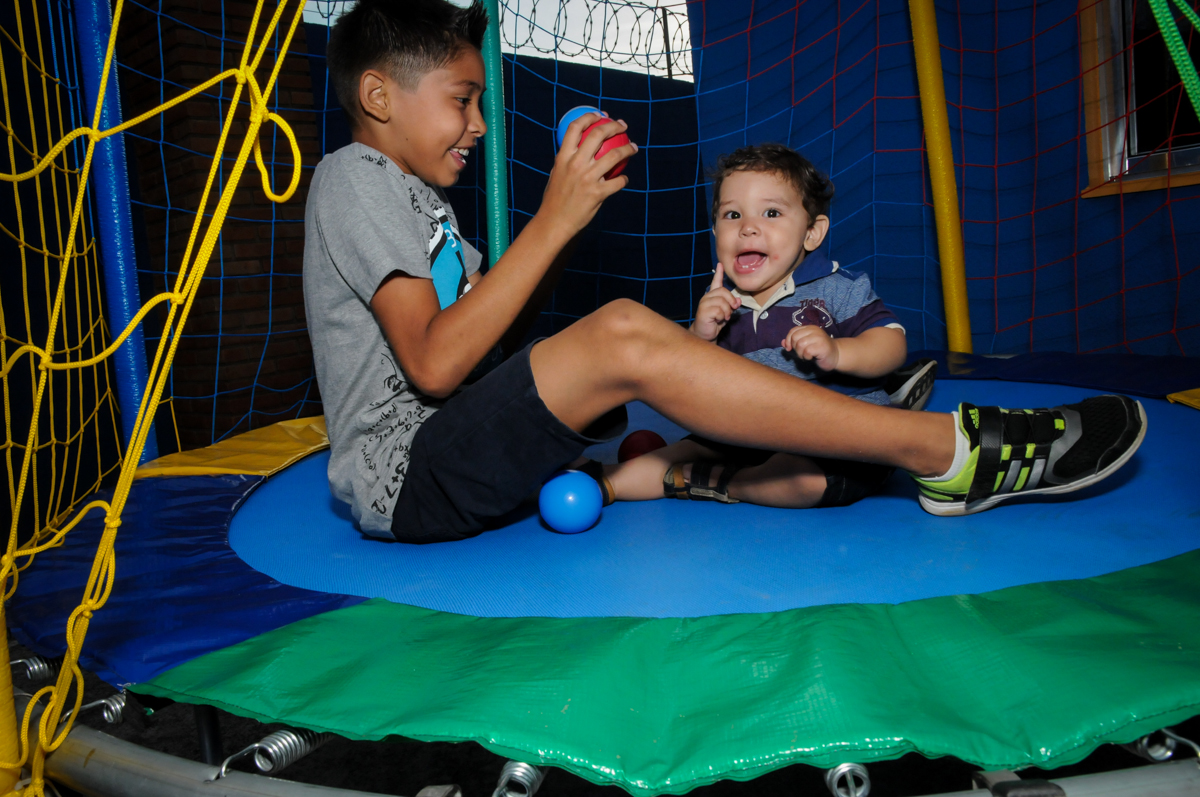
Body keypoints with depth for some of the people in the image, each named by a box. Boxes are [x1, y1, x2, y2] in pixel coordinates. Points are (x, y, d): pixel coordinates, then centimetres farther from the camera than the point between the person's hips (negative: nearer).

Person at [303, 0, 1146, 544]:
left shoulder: (409, 192, 21)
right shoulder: (354, 178, -8)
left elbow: (492, 322, 15)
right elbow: (435, 362, -21)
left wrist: (571, 210, 4)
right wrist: (555, 218, -19)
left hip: (448, 454, 10)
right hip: (406, 479, -10)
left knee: (624, 320, -1)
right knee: (623, 345, -26)